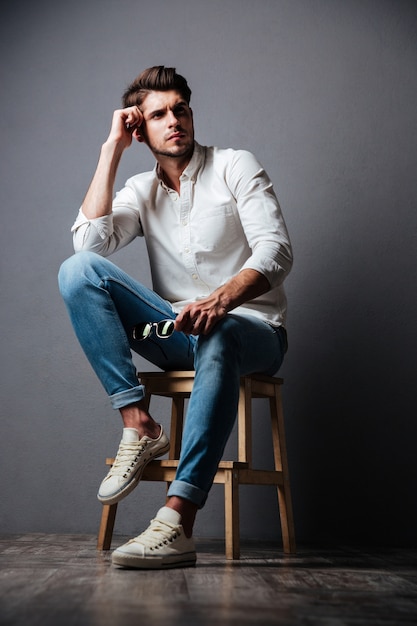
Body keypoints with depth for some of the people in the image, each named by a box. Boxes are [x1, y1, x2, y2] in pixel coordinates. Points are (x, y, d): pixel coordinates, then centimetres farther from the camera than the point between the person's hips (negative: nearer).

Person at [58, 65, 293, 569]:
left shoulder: (235, 167, 2)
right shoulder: (141, 191, 13)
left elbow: (276, 252, -12)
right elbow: (90, 240, -7)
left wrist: (223, 297, -33)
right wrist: (112, 148, -2)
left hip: (250, 329, -3)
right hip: (177, 333, 4)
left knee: (215, 336, -42)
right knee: (77, 269, -16)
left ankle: (176, 523, -49)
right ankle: (138, 425, -23)